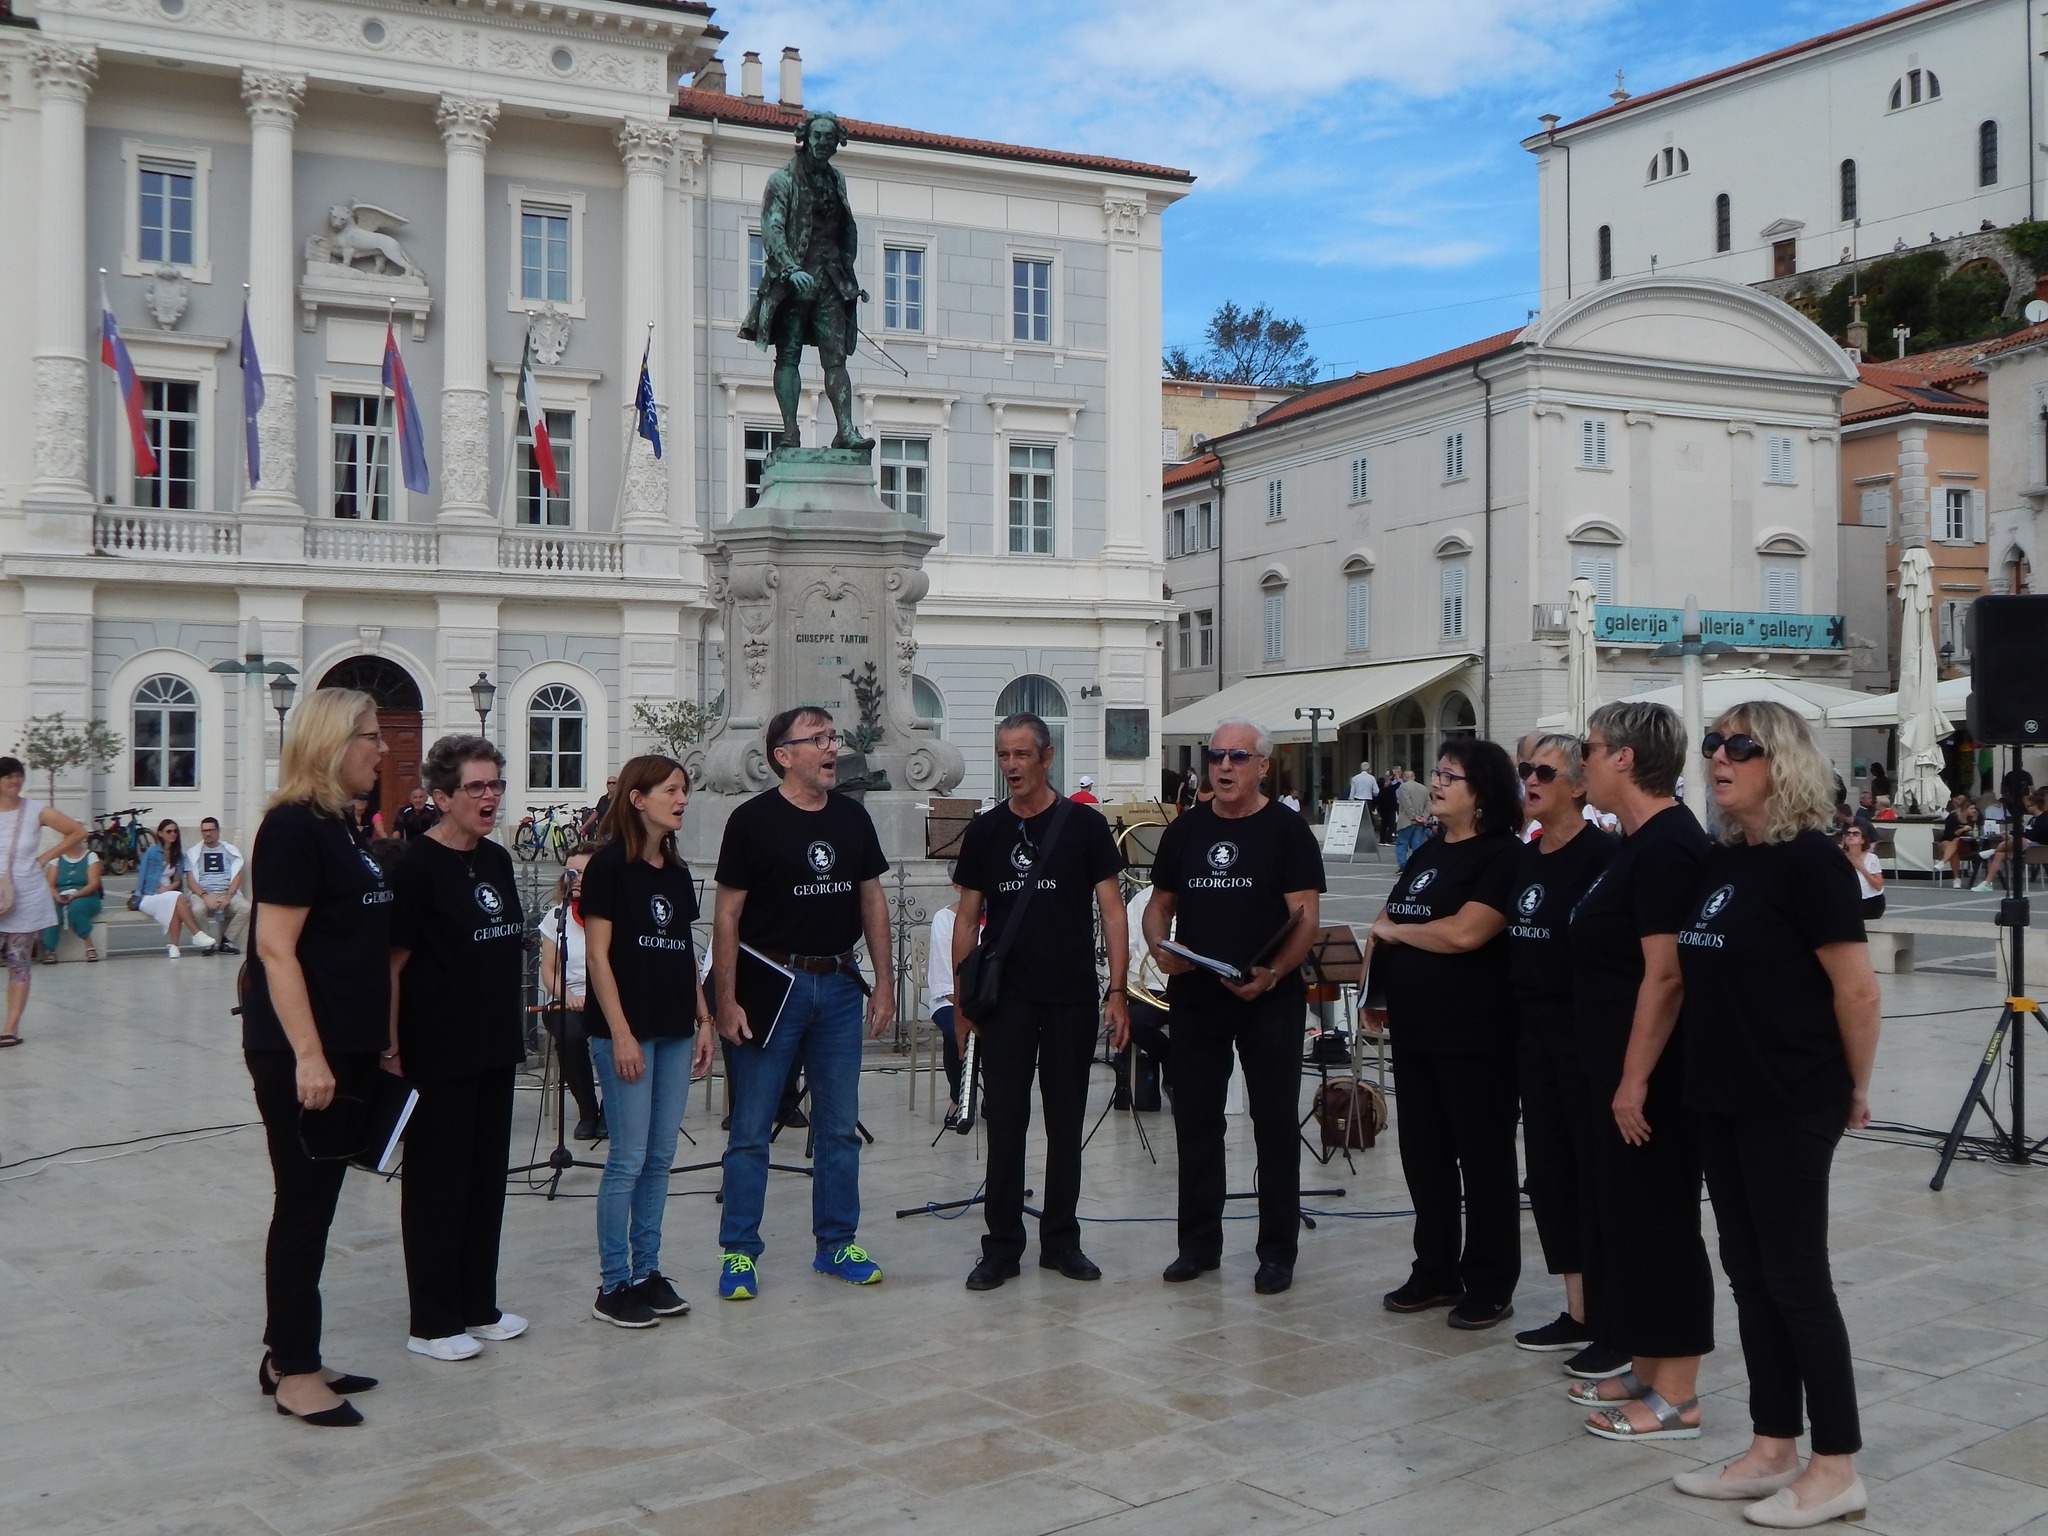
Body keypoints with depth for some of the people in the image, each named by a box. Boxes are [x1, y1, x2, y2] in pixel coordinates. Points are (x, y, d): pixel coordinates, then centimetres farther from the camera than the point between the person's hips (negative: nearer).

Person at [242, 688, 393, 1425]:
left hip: (347, 1046, 9)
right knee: (304, 1205, 0)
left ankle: (288, 1356, 24)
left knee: (315, 1202, 14)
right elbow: (275, 948, -19)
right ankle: (295, 1372, 10)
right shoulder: (293, 826, -14)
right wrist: (307, 1055, -23)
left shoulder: (341, 825, 13)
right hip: (301, 1052, -9)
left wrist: (374, 1045, 18)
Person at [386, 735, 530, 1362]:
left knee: (488, 1177, 14)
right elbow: (392, 962, -15)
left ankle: (479, 1307, 27)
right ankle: (432, 1323, 15)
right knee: (438, 1184, 3)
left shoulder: (497, 859, 9)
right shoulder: (418, 864, -13)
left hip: (495, 1049, 8)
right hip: (437, 1054, -8)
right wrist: (391, 1049, -17)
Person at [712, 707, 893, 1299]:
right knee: (751, 1129, 2)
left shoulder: (853, 817, 8)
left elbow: (872, 900, 13)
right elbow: (727, 915, -7)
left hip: (838, 985, 5)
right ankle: (738, 1251, 13)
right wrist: (726, 1000, -11)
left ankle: (837, 1243, 23)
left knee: (839, 1127, 11)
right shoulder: (754, 819, -7)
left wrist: (884, 980, 7)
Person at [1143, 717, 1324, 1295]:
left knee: (1274, 1122, 3)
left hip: (1269, 998, -4)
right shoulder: (1185, 830, 10)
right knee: (1195, 1118, 10)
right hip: (1195, 997, 4)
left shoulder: (1287, 830, -4)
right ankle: (1199, 1243, 22)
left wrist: (1271, 974, -25)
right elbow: (1159, 905, 15)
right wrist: (1159, 948, -7)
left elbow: (1305, 917, -10)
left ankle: (1278, 1251, 13)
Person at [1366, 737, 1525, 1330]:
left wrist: (1394, 930, -7)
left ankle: (1490, 1286, 15)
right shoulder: (1426, 853, 15)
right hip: (1415, 1031, 8)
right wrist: (1376, 988, 2)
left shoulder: (1504, 856, -10)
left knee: (1483, 1159, 4)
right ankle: (1435, 1272, 26)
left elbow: (1465, 932, -22)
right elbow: (1384, 924, 19)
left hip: (1476, 1037, -8)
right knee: (1423, 1154, 14)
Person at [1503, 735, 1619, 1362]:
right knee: (1548, 1169, 13)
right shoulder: (1524, 858, 11)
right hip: (1534, 1030, 8)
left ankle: (1614, 1324, 10)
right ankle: (1578, 1313, 24)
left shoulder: (1603, 853, -13)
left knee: (1597, 1174, -1)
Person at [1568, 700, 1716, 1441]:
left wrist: (1636, 1078, -22)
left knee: (1660, 1226, -1)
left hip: (1650, 1080, -10)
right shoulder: (1639, 843, 13)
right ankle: (1646, 1371, 27)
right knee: (1624, 1221, 16)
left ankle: (1676, 1397, 9)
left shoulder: (1667, 846, -18)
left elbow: (1666, 974, -23)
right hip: (1619, 1071, 10)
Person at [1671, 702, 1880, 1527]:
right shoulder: (1717, 860, 9)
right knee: (1750, 1277, 13)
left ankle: (1837, 1468, 13)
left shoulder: (1807, 860, -14)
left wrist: (1854, 1089, -5)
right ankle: (1773, 1450, 24)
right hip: (1720, 1099, 8)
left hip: (1790, 1105, -8)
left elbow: (1857, 989, -14)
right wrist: (1708, 1077, 14)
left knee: (1796, 1280, 0)